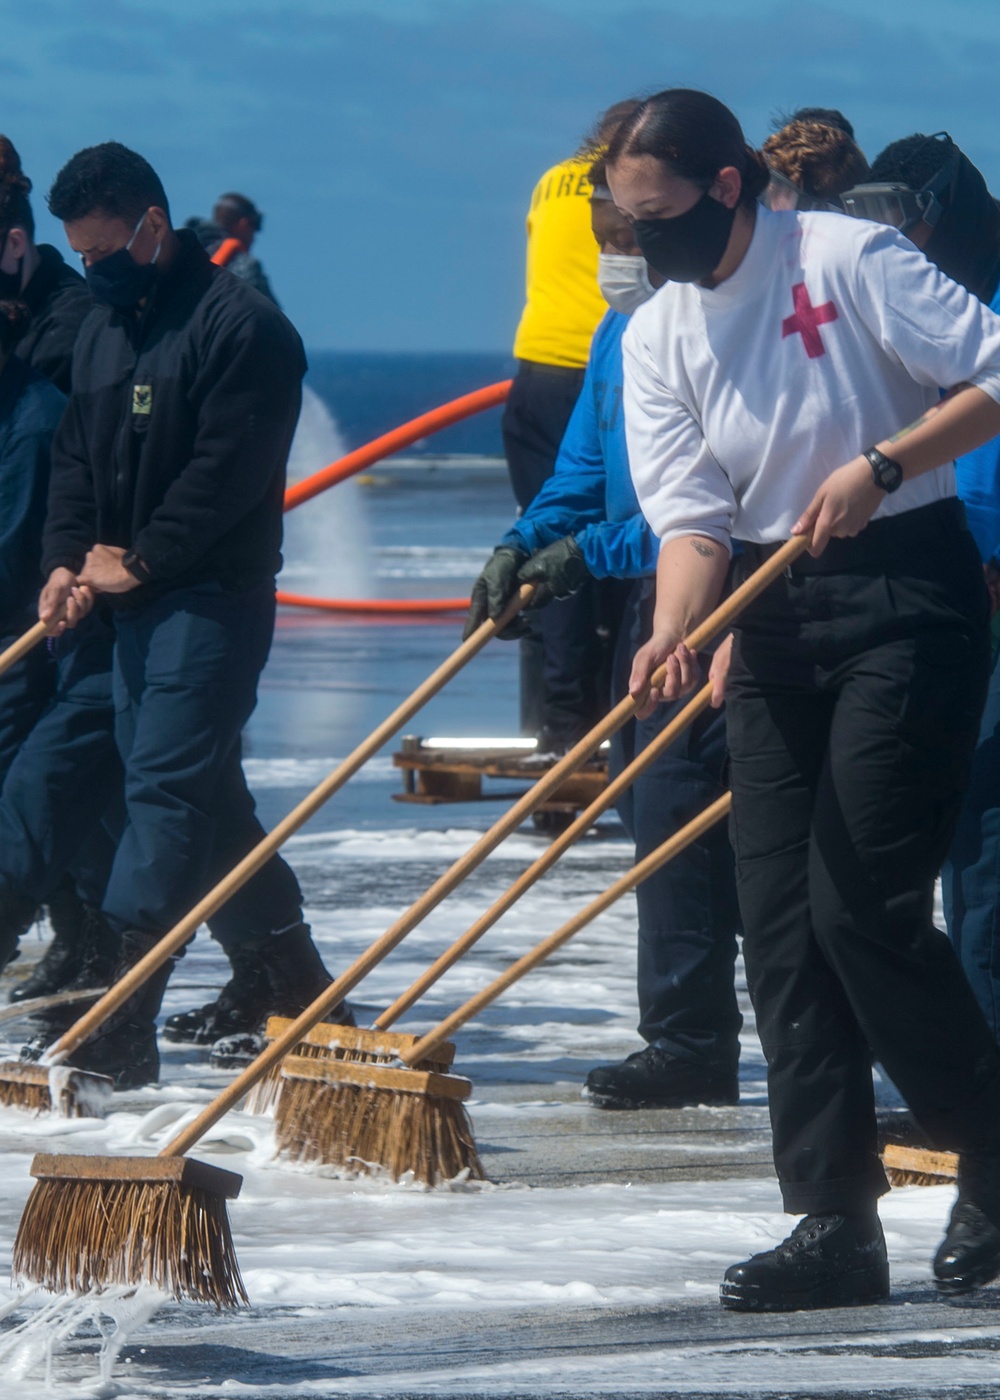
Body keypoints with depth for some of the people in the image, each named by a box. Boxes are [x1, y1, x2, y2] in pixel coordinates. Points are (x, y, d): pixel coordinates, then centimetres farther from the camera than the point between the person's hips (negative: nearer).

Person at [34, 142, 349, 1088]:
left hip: (214, 600, -9)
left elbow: (226, 471, -18)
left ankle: (122, 1031, -20)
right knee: (208, 802, 11)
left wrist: (136, 561, -16)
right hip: (135, 606, 9)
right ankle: (307, 997, 20)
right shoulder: (103, 331, 16)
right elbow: (76, 459, 15)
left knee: (167, 787, -14)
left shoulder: (240, 326, -12)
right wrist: (66, 561, -2)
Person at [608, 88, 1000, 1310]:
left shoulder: (848, 259, -10)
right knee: (780, 921, 1)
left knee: (861, 901, -12)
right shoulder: (655, 337, 6)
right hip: (777, 619, 6)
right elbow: (691, 514, -3)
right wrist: (673, 630, -21)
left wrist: (882, 465, -21)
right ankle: (835, 1224, 4)